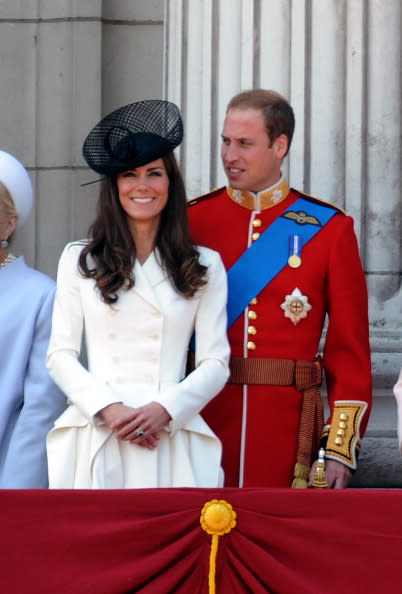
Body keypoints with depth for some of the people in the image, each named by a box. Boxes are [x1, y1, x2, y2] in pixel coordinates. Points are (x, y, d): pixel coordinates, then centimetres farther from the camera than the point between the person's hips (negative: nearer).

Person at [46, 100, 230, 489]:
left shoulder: (205, 266, 9)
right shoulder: (79, 260, 10)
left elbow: (216, 363, 5)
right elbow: (60, 355, 5)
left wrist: (164, 409, -11)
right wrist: (109, 409, -10)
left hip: (171, 437, 0)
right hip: (95, 438, 0)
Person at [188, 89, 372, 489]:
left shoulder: (328, 228, 2)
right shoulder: (190, 222, 4)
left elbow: (350, 348, 2)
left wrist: (341, 448, -5)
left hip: (289, 425, 0)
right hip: (202, 422, 1)